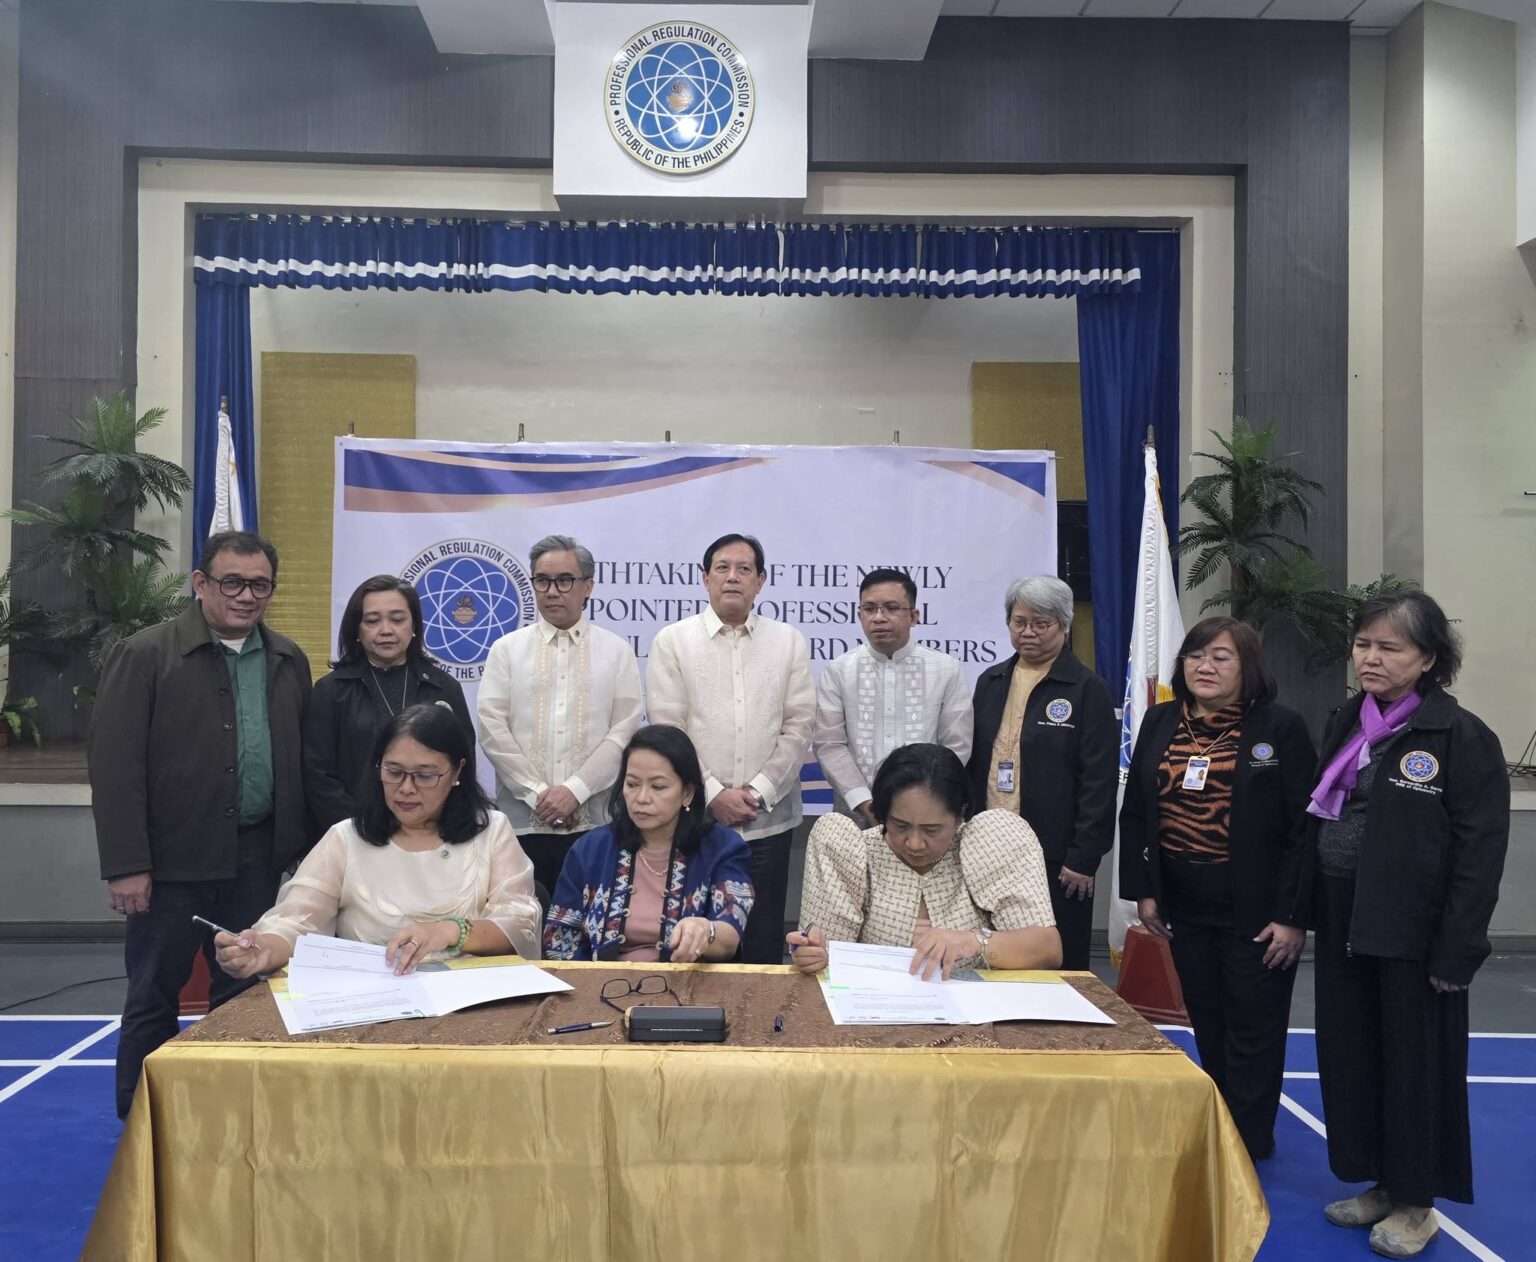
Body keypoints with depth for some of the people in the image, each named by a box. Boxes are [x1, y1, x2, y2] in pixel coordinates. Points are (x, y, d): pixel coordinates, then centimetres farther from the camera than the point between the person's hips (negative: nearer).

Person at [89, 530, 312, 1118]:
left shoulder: (289, 661, 7)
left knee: (243, 993, 13)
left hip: (257, 859, 4)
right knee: (154, 997, 8)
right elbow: (114, 764, -11)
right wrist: (125, 864, -14)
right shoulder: (144, 655, -7)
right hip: (173, 860, -4)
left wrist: (305, 845, 6)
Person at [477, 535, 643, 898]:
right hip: (521, 821, 1)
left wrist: (574, 790, -11)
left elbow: (624, 731, -1)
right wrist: (536, 793, -8)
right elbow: (491, 728, 0)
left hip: (593, 823, 0)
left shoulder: (617, 651, 7)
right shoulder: (507, 649, 8)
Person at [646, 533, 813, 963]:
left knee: (763, 944, 7)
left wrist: (759, 792, -8)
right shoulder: (672, 641, 2)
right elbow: (667, 729, -3)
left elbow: (798, 727, 2)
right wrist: (712, 794, -10)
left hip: (768, 820, 1)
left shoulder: (790, 642, 7)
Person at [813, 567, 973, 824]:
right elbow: (828, 744, -3)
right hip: (856, 815, 0)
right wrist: (864, 803, -12)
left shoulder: (948, 670, 1)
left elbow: (957, 746, 0)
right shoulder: (837, 671, 1)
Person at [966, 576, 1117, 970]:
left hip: (1055, 855, -4)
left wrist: (1083, 859, -11)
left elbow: (1099, 781, -8)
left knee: (1057, 965, 3)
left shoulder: (1087, 689, -4)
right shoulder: (990, 682, 12)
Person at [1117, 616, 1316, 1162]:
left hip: (1255, 910, -4)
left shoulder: (1281, 727, -8)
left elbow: (1305, 826, -10)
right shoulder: (1159, 723, 5)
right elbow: (1135, 813, 8)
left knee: (1252, 1032, 6)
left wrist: (1292, 915, -14)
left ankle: (1248, 1145, 20)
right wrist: (1142, 891, 2)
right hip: (1184, 906, 4)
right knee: (1208, 1028, 15)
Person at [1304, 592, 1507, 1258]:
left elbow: (1480, 853, -14)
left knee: (1414, 1065, 7)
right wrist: (1311, 913, 8)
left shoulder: (1462, 737, -12)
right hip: (1345, 926, 6)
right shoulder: (1344, 723, 8)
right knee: (1349, 1058, 13)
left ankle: (1415, 1201, 24)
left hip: (1412, 934, -6)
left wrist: (1456, 951, -16)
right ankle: (1381, 1182, 31)